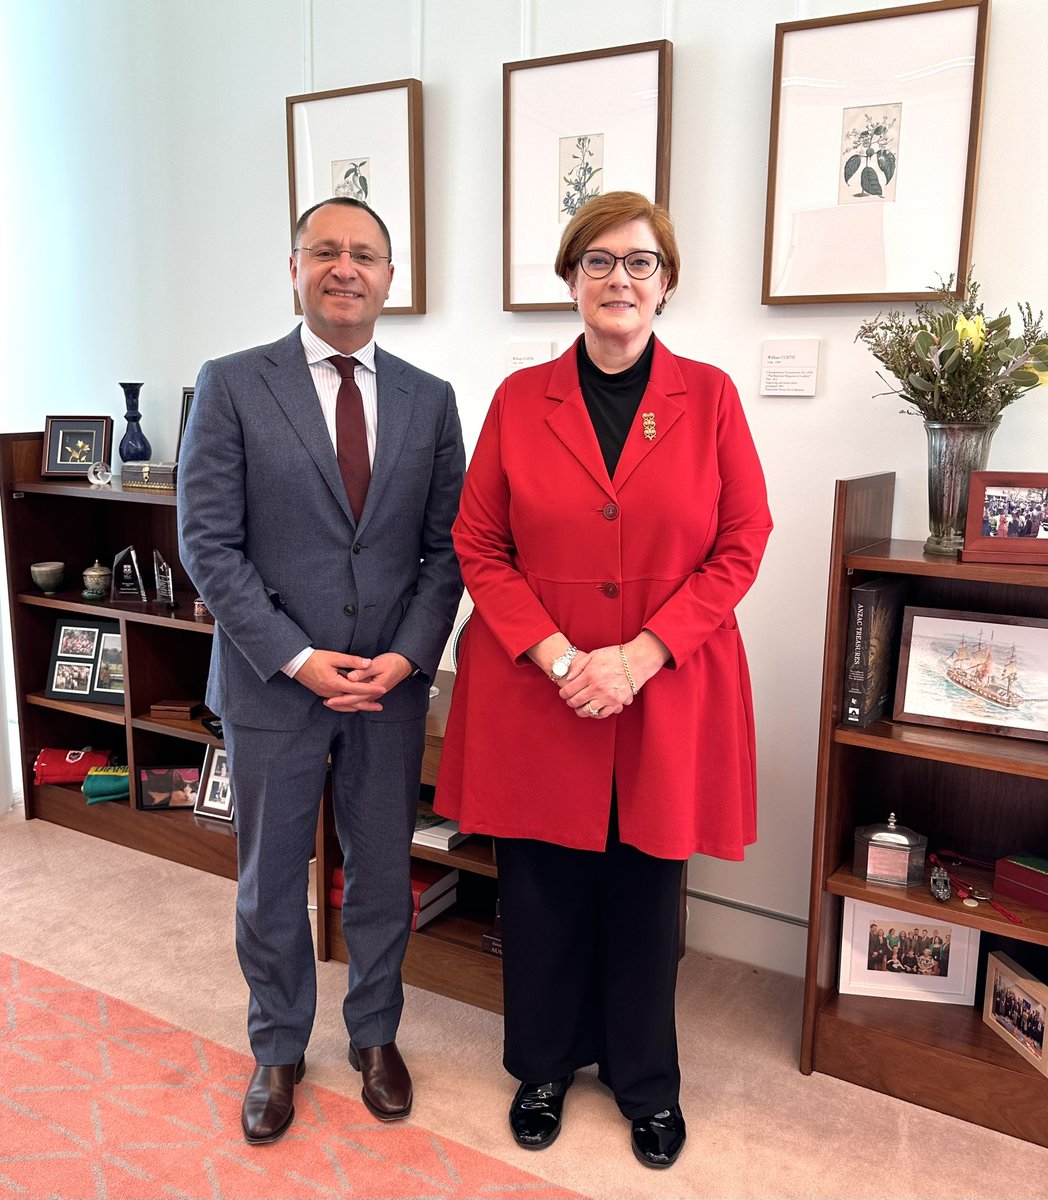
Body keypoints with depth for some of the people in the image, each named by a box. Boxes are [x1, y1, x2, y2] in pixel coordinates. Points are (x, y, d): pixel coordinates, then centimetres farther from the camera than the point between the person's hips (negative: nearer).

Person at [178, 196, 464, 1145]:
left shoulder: (429, 399, 4)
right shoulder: (231, 386, -4)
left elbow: (446, 546, 3)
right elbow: (207, 543, -8)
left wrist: (407, 656, -10)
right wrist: (297, 658, -14)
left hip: (392, 683, 2)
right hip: (271, 682, -1)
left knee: (383, 875, 15)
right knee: (271, 881, 14)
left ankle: (376, 1035, 39)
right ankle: (279, 1051, 37)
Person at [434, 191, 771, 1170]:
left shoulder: (709, 397, 0)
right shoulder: (520, 400, 1)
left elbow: (741, 543, -2)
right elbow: (478, 546, 1)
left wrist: (639, 656, -13)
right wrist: (558, 656, -12)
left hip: (666, 699, 0)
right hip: (534, 695, 1)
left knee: (645, 893, 12)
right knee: (541, 890, 12)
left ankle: (645, 1081, 37)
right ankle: (544, 1065, 38)